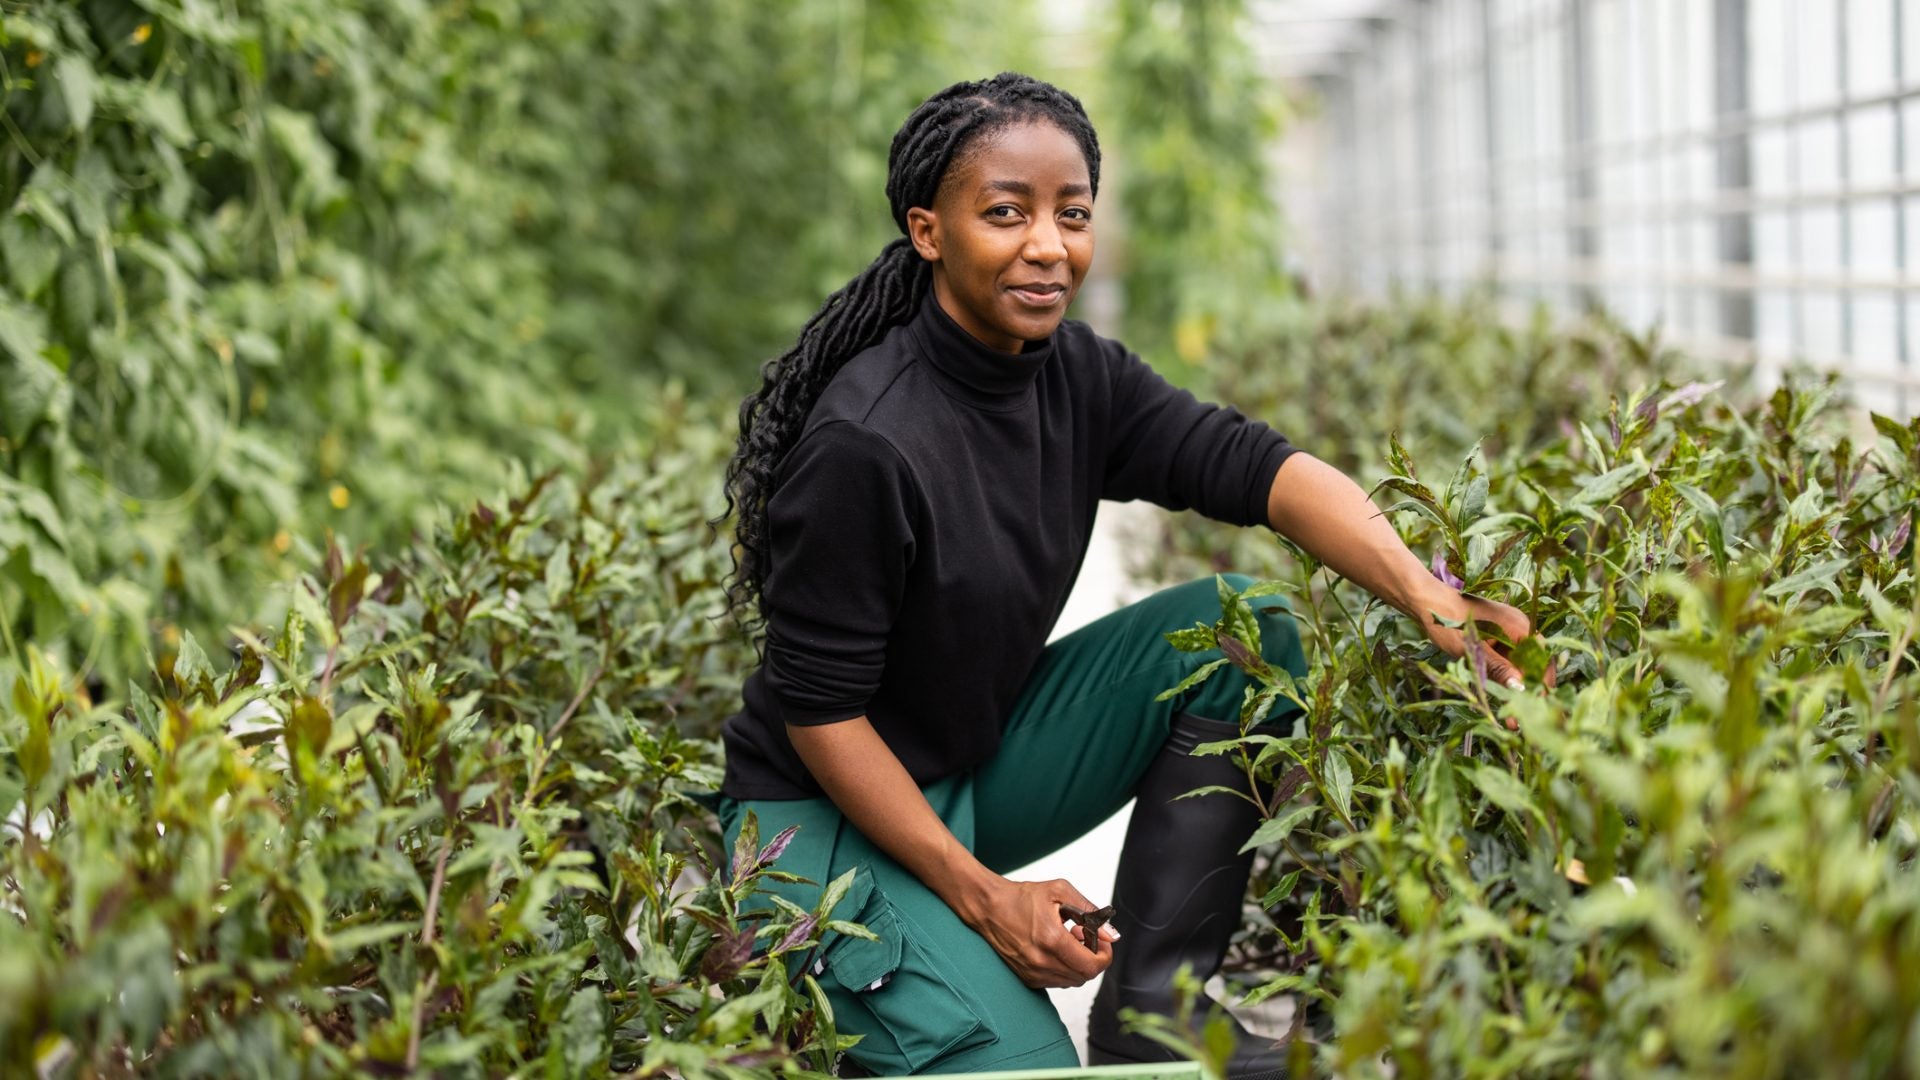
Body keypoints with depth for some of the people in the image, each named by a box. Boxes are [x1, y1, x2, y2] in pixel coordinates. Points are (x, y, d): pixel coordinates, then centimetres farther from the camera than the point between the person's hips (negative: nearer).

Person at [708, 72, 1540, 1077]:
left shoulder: (1078, 374, -4)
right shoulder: (863, 444, -26)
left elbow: (1252, 464, -17)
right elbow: (819, 709, -21)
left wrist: (1428, 599, -34)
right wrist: (981, 896, -21)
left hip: (984, 765, 7)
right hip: (827, 813, -7)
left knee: (1247, 631, -8)